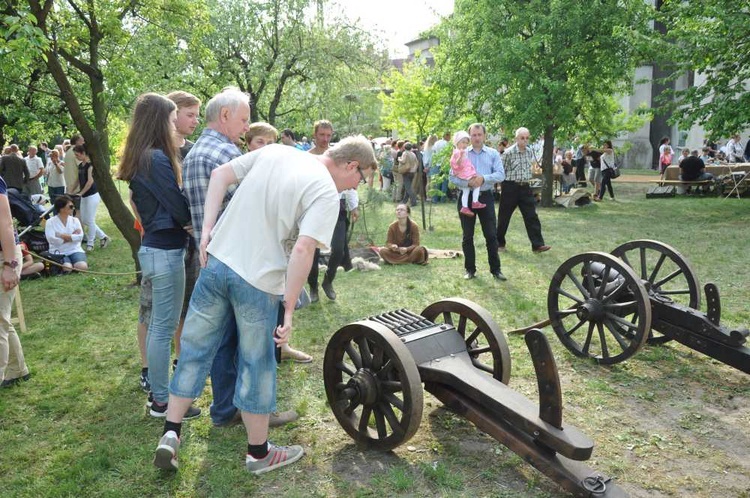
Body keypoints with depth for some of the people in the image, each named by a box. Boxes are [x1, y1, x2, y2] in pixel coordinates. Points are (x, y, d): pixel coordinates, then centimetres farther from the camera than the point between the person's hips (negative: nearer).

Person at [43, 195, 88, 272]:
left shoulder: (75, 220, 9)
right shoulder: (50, 222, 0)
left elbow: (80, 236, -6)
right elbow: (52, 239, -13)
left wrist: (62, 235, -13)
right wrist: (72, 237, -9)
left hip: (74, 251, 2)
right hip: (58, 253, -2)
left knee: (82, 267, -25)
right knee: (67, 268, -29)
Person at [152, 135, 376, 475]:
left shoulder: (274, 151, 8)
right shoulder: (326, 193, -12)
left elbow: (220, 174, 8)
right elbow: (302, 249, -22)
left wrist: (207, 229, 5)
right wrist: (289, 310, -18)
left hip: (216, 260, 6)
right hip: (258, 281, -5)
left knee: (195, 349, 18)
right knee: (256, 366, 10)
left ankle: (170, 434, 24)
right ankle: (259, 453, 26)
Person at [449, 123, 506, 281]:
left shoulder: (493, 154, 4)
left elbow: (501, 174, -6)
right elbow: (452, 176, -4)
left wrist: (484, 178, -22)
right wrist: (468, 182, -20)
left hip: (485, 197, 0)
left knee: (491, 234, 2)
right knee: (467, 236, 7)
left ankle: (495, 269, 11)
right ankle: (470, 269, 18)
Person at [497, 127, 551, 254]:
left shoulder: (529, 152, 6)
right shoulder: (509, 152, -12)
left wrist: (527, 179, 15)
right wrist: (503, 186, -3)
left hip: (525, 187, 5)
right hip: (510, 187, -5)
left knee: (532, 216, -1)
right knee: (504, 216, 5)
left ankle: (537, 244, -1)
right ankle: (499, 242, 20)